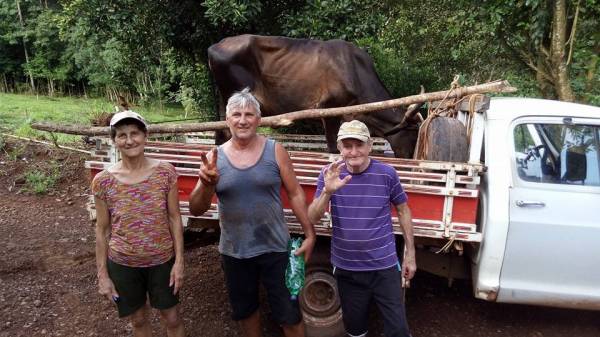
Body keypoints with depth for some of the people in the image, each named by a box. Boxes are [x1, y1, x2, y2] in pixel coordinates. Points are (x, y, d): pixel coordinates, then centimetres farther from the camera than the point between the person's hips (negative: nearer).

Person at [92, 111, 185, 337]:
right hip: (122, 264, 1)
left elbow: (174, 218, -6)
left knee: (172, 318, 13)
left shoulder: (165, 172, -12)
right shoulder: (103, 181, -11)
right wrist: (102, 274, -1)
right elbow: (102, 230, -2)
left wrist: (179, 261, -7)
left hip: (162, 261, 0)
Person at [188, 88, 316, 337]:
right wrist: (207, 184, -27)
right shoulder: (214, 157, -4)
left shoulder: (275, 151, -7)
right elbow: (196, 210, -7)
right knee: (245, 310, 22)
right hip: (233, 252, 2)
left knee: (289, 313, 9)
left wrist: (309, 234, -3)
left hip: (275, 248, -2)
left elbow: (295, 194, -1)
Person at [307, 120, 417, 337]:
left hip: (384, 266, -1)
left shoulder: (387, 174, -10)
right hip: (346, 268, 2)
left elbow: (403, 210, 3)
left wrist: (410, 254, 4)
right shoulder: (330, 174, -7)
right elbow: (312, 219, -11)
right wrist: (327, 192, -30)